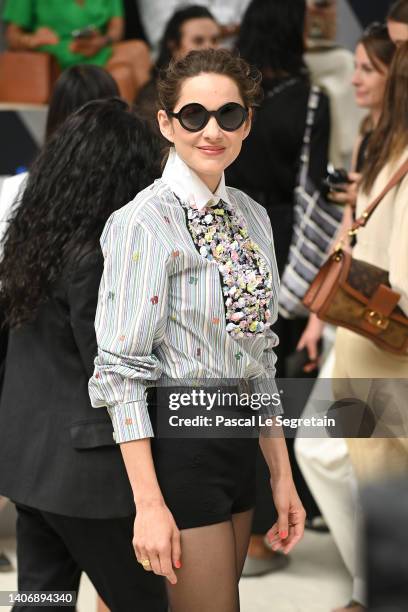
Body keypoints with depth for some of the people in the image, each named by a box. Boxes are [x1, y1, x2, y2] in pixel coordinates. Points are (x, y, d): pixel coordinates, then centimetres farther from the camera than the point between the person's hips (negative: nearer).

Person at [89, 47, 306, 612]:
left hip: (239, 435, 8)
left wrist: (282, 473, 11)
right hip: (176, 439, -7)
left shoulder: (253, 217, 8)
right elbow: (122, 369, -18)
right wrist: (149, 503, -22)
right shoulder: (144, 222, -15)